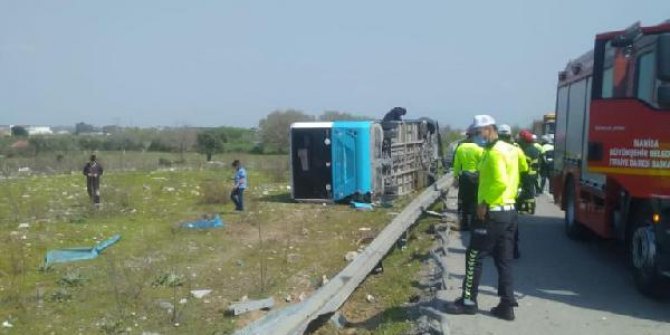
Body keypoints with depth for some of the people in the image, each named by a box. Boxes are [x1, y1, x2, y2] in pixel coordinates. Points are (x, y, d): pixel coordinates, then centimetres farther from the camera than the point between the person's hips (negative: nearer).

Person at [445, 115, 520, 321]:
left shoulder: (495, 152, -16)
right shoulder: (509, 149, 14)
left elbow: (500, 182, -27)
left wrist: (484, 203, -19)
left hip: (493, 213, -10)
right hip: (509, 211, 10)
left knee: (474, 257, 2)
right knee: (504, 260, 12)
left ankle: (468, 302, 12)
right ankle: (507, 305, 15)